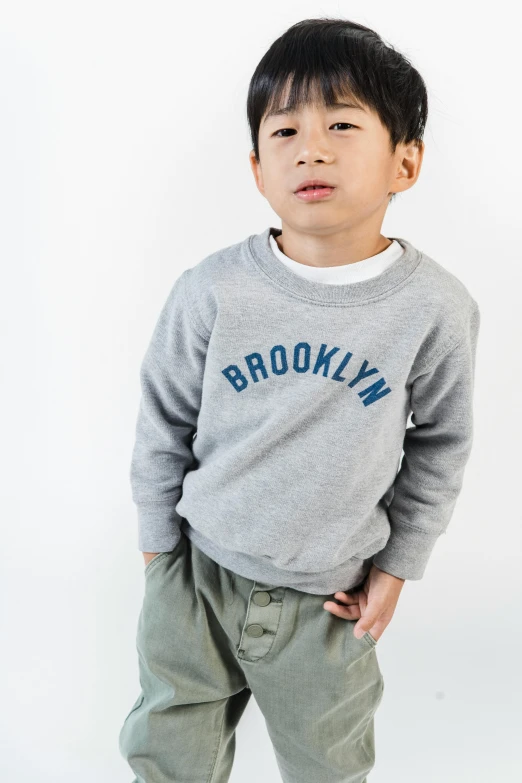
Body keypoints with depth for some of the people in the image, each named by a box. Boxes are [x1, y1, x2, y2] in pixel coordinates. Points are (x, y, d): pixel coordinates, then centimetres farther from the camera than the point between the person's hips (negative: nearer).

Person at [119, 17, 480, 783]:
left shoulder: (436, 309, -15)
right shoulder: (213, 289, -17)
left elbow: (441, 443, -1)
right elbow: (164, 422, -3)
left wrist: (398, 564, 2)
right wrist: (158, 542, 5)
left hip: (327, 596, 0)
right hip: (197, 573, 1)